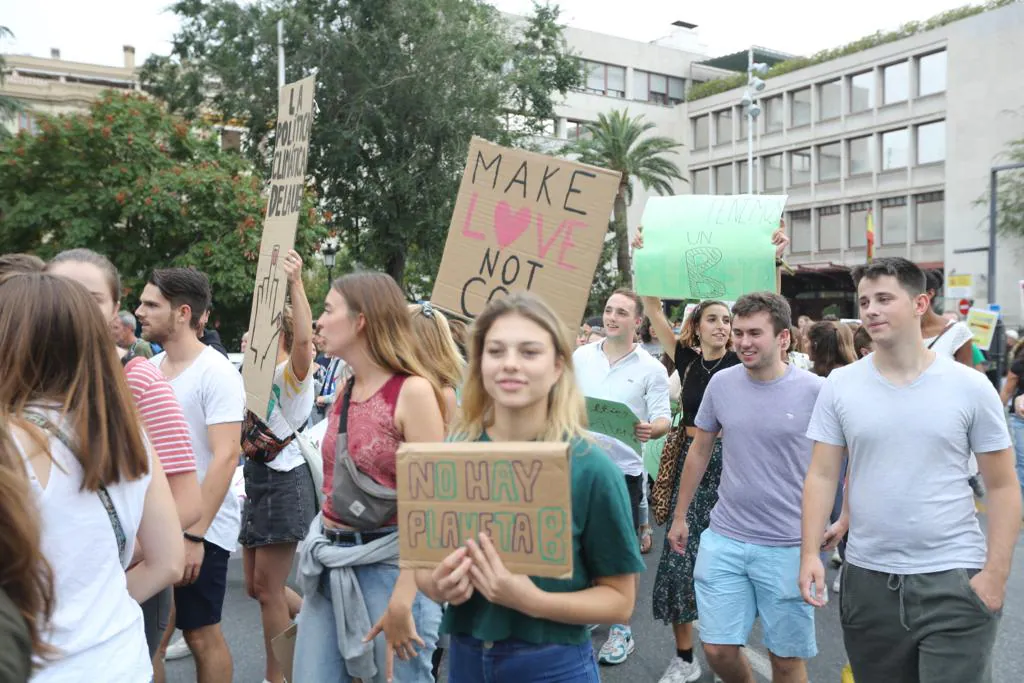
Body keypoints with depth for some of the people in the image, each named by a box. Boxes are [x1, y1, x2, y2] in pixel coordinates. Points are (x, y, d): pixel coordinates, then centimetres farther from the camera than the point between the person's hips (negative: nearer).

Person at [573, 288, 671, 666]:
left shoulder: (651, 369, -4)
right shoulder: (581, 356, 5)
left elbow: (664, 419, -8)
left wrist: (650, 429, -29)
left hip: (622, 470, -3)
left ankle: (621, 629, 22)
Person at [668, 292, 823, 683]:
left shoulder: (815, 392, -10)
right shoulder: (721, 384, 0)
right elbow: (699, 451, 11)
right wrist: (680, 516, 15)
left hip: (788, 546, -3)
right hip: (723, 538, 3)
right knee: (718, 649, 8)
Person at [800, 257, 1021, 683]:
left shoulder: (970, 386, -4)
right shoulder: (840, 386, -1)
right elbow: (821, 476, 0)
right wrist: (810, 553, -8)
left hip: (953, 581, -2)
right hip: (867, 579, 2)